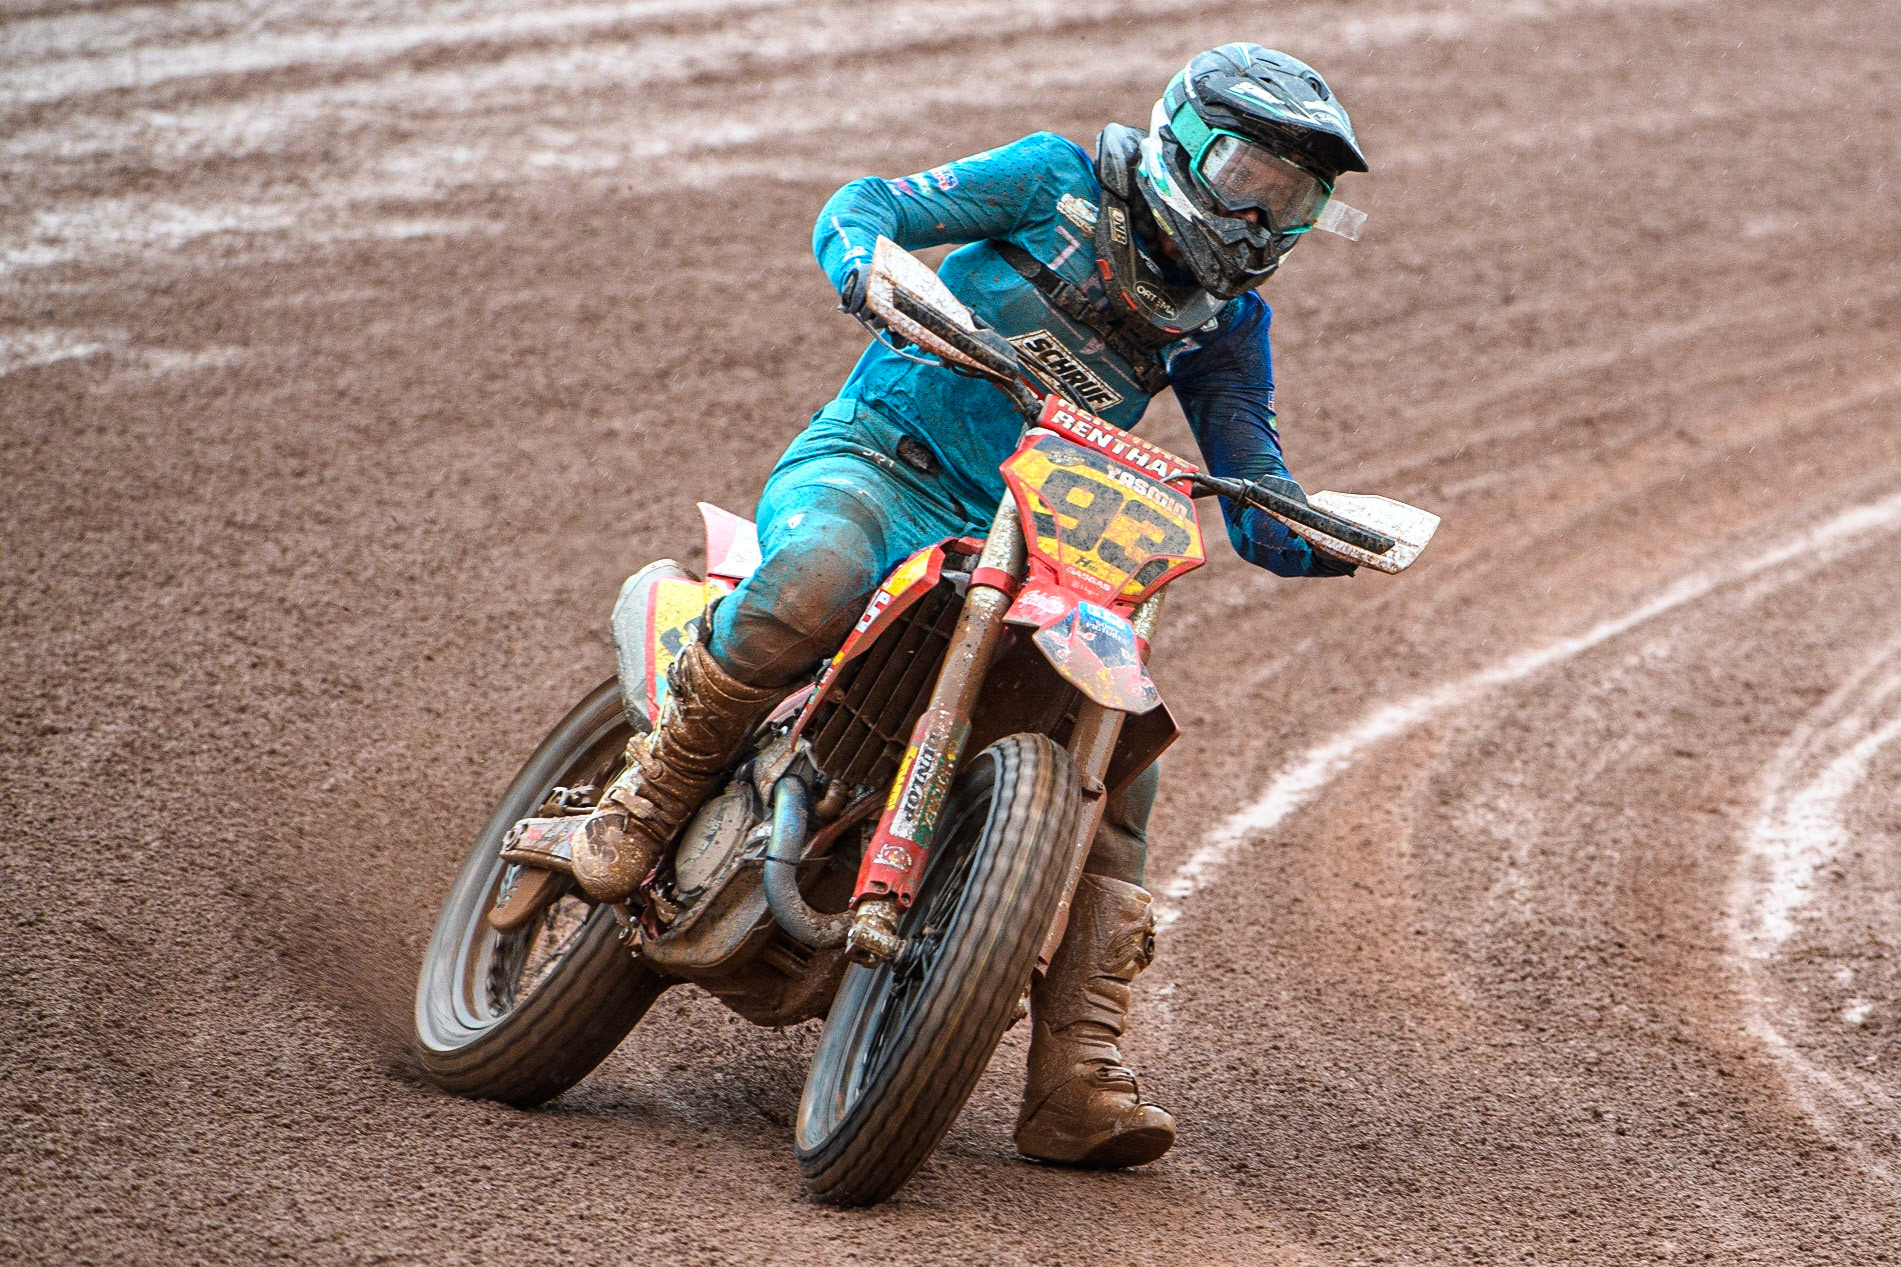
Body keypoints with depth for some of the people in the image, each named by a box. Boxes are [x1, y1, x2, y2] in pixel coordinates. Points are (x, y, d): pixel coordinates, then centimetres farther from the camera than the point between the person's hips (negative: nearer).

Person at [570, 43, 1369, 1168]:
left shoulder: (1229, 324, 11)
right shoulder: (1061, 181, 0)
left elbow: (1262, 515, 7)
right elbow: (860, 207, -4)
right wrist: (875, 271, -29)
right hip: (873, 460, -5)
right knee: (814, 585, -40)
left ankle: (1078, 1084, -13)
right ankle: (653, 796, -16)